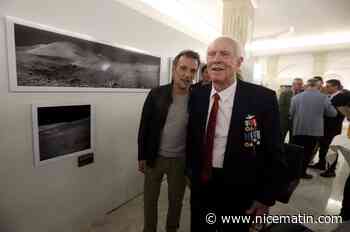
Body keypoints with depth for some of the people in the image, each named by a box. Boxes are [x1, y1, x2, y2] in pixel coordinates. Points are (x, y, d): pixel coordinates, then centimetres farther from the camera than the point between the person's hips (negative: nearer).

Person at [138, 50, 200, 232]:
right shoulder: (156, 94, -9)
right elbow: (144, 126, -3)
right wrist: (142, 156, -1)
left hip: (180, 160, 0)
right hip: (154, 157, 1)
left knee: (176, 200, 19)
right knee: (150, 199, 18)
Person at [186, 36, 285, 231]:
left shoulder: (263, 98, -16)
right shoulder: (197, 95, -4)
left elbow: (274, 153, -9)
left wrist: (266, 197, -6)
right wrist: (191, 170, 11)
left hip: (239, 193, -3)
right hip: (201, 185, 4)